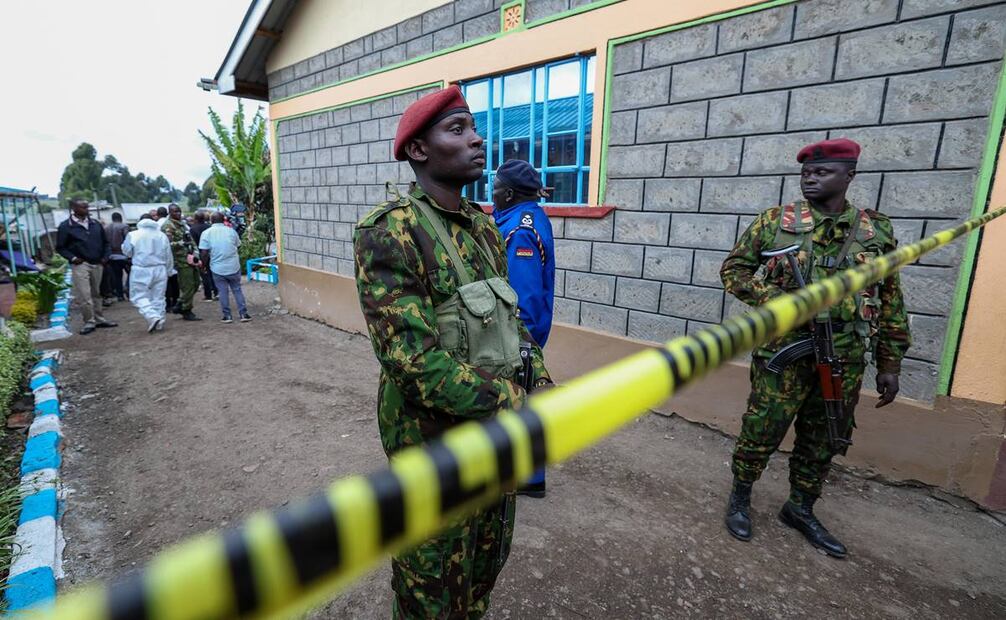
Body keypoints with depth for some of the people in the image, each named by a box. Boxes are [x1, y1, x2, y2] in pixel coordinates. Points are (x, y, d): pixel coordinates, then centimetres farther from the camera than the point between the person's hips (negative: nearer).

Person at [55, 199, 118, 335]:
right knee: (84, 295, -7)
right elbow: (60, 247, 1)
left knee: (96, 293, 12)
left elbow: (105, 242, 17)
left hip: (97, 264, 4)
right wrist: (72, 258, -12)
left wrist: (105, 256, 4)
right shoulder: (65, 226, -2)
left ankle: (99, 319, 19)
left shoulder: (95, 224, 10)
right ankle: (89, 321, 2)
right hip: (80, 264, -4)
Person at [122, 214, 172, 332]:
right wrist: (166, 269, 20)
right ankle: (159, 322, 14)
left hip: (141, 270, -3)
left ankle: (152, 317, -15)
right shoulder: (162, 235, 2)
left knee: (139, 296, 5)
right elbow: (169, 256, 7)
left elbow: (127, 251, 3)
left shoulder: (133, 235, -5)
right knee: (158, 297, 11)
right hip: (160, 269, 3)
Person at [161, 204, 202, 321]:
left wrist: (195, 253, 12)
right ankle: (186, 312, 5)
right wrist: (182, 243, -26)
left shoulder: (182, 224, 18)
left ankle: (180, 306, 25)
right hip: (182, 260, -9)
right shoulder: (168, 226, -8)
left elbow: (190, 239, 23)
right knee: (187, 286, -6)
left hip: (190, 259, 9)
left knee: (195, 283, 13)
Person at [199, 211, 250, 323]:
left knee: (223, 292, 7)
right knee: (237, 290, 10)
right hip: (234, 266, 1)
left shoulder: (206, 233, -4)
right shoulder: (231, 230, 0)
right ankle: (244, 314, 8)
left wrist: (204, 265, 7)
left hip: (217, 268, -1)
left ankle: (227, 315, 11)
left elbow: (204, 253, -6)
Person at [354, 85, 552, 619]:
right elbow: (415, 363, -26)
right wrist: (518, 403, -23)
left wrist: (544, 389, -4)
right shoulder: (390, 233, -20)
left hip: (497, 434, 7)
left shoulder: (483, 225, 5)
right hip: (436, 441, -7)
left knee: (486, 562, 27)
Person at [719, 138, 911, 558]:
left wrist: (890, 362, 7)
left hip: (845, 359, 3)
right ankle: (740, 498, 27)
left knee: (822, 441, 15)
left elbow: (891, 301, 9)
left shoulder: (876, 230, 6)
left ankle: (800, 509, 35)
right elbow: (733, 270, 2)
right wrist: (774, 299, -13)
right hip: (784, 349, -3)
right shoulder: (775, 221, -2)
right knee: (762, 431, 5)